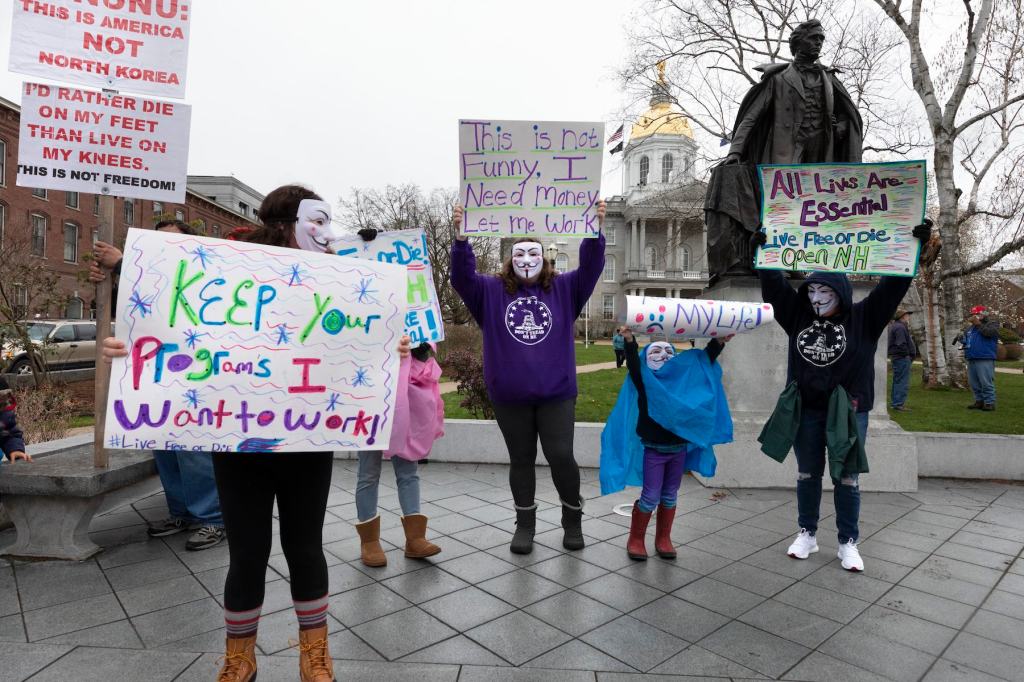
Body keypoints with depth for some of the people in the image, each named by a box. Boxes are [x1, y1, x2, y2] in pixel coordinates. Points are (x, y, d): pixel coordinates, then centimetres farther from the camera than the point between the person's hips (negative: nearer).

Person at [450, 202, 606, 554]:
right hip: (509, 397, 1)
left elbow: (590, 269, -5)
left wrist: (595, 230, -20)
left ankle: (573, 519, 25)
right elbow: (462, 277, -7)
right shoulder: (492, 291, 5)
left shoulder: (563, 289, 6)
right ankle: (525, 524, 28)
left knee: (561, 457, 0)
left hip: (556, 394, 0)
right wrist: (461, 237, -22)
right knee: (521, 460, 12)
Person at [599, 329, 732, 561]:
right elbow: (633, 364, -21)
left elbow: (705, 361, 4)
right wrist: (629, 341, -35)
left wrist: (718, 342, -8)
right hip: (652, 449, -4)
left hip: (679, 448, 4)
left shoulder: (685, 379, 5)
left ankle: (663, 538, 28)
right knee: (650, 497, -1)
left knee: (669, 496, 14)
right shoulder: (645, 380, -5)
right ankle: (635, 539, 16)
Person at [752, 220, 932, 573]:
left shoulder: (863, 318, -2)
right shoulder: (799, 316, 3)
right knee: (807, 475, 12)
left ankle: (848, 543, 21)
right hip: (805, 410, 2)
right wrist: (762, 253, -1)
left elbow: (892, 286, -6)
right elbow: (774, 287, 4)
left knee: (847, 478, 8)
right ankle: (807, 534, 26)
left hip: (848, 411, -2)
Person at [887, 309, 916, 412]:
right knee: (903, 382, -9)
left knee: (897, 381, 15)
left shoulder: (895, 326, 18)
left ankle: (896, 403, 22)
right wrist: (908, 355, -14)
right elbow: (901, 344, -24)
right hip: (902, 358, -11)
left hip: (897, 357, 11)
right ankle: (899, 404, -8)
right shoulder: (900, 327, -16)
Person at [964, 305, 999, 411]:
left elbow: (990, 332, -19)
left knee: (986, 383, -10)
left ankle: (989, 403, -6)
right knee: (974, 383, 10)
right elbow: (965, 339, 30)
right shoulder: (970, 327, 22)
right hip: (971, 359, 7)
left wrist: (978, 324, -13)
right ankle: (979, 401, 18)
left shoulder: (992, 323, 2)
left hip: (985, 359, -7)